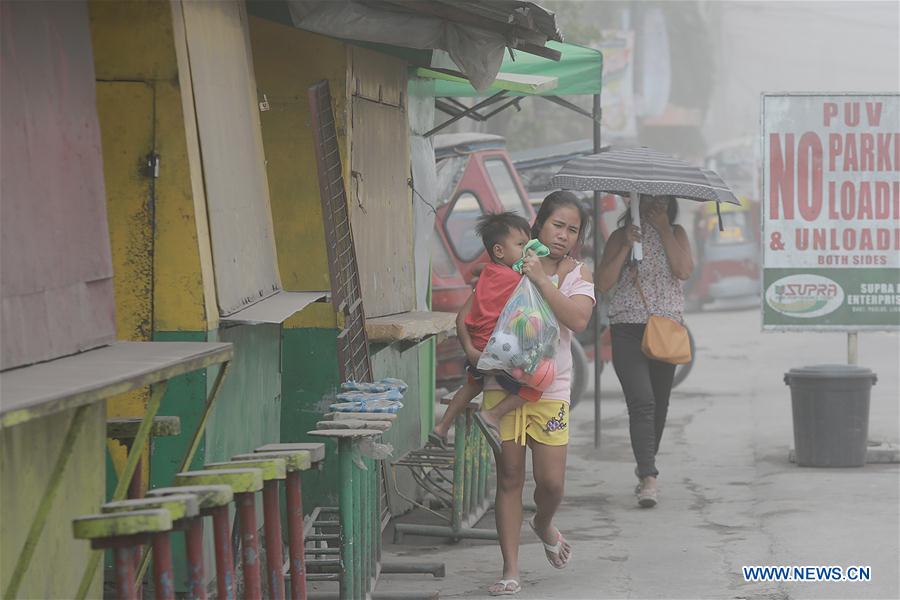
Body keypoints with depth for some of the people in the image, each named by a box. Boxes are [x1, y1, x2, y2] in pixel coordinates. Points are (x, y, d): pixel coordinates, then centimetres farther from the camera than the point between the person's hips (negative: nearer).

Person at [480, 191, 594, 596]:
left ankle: (543, 524, 32)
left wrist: (541, 279, -18)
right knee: (509, 476, -1)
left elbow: (577, 320, -14)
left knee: (551, 481, -4)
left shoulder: (577, 275, 5)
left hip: (550, 387, 1)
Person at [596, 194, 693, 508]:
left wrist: (663, 229, -8)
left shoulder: (676, 234, 9)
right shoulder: (621, 236, 5)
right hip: (628, 331, -3)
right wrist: (626, 247, -11)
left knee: (659, 405, 9)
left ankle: (645, 468, 26)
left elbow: (684, 271, -9)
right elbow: (603, 283, -4)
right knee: (641, 403, -16)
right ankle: (649, 478, -24)